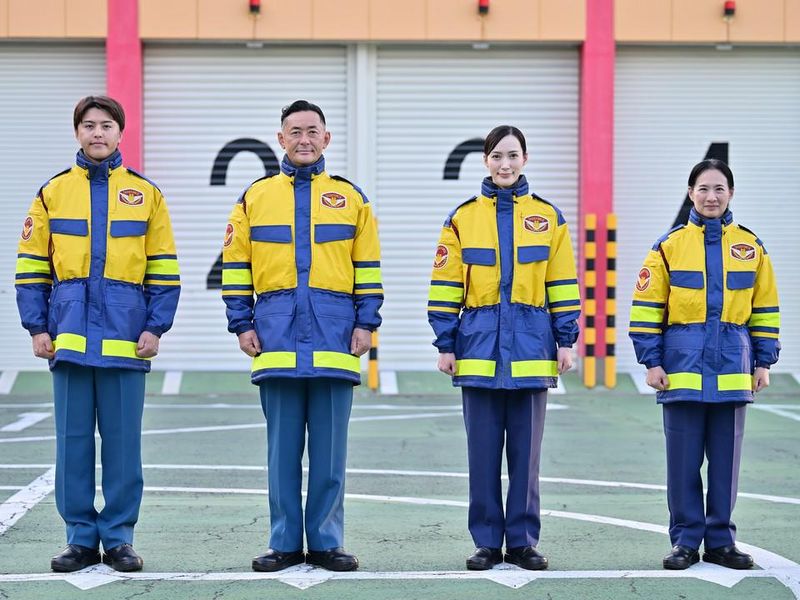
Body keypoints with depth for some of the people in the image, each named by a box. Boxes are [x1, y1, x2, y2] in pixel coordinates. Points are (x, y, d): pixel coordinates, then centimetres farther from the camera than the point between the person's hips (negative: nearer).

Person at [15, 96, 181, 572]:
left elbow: (163, 269, 7)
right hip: (69, 334, 1)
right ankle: (81, 537, 11)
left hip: (125, 336, -1)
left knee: (123, 438, 1)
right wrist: (37, 327, 0)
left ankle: (119, 537, 9)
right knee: (73, 438, 3)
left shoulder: (146, 193, 7)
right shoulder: (53, 193, 8)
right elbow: (33, 266, 8)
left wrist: (156, 327, -2)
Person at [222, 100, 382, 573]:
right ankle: (285, 543, 10)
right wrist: (242, 324, 2)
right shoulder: (255, 197, 10)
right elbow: (236, 266, 10)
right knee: (282, 446, 3)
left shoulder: (351, 197, 10)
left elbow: (368, 267, 9)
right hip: (277, 334, 0)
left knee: (330, 447, 1)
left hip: (334, 334, 0)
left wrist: (366, 322, 1)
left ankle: (327, 542, 9)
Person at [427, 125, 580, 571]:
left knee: (526, 449, 4)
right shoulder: (463, 218, 5)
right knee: (483, 450, 2)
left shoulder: (548, 217, 6)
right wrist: (446, 345, 0)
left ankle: (523, 541, 12)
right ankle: (487, 542, 10)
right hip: (480, 346, 0)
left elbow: (563, 285, 7)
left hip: (530, 346, 0)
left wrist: (566, 341, 1)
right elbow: (447, 287, 5)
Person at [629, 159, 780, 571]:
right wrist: (651, 361, -4)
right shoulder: (669, 246, 2)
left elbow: (765, 309, 12)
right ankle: (685, 540, 10)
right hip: (682, 370, -1)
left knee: (726, 459, 6)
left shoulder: (750, 247, 7)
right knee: (683, 459, 1)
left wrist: (763, 362, 8)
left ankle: (721, 540, 15)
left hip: (732, 371, 2)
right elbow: (647, 307, 2)